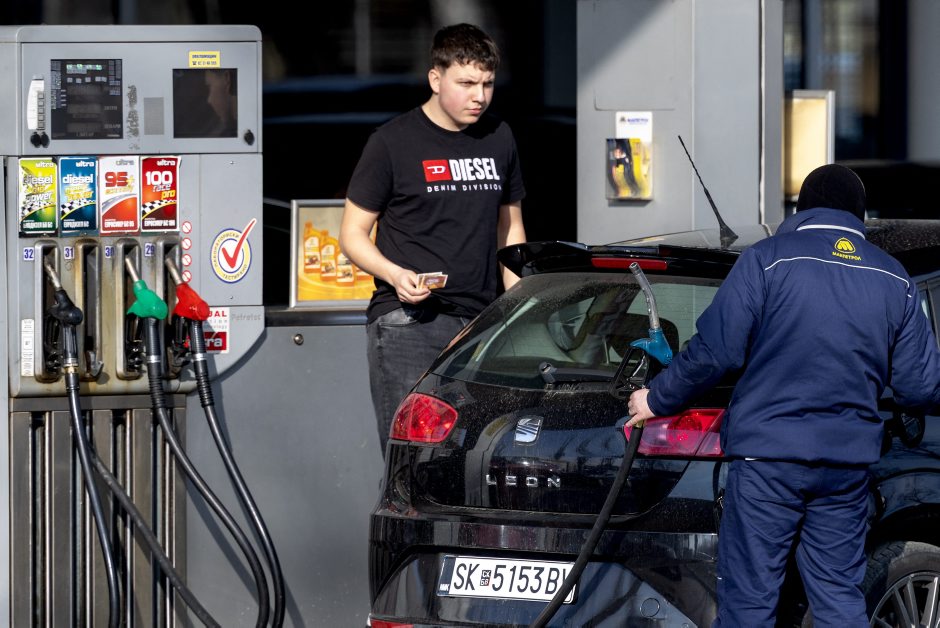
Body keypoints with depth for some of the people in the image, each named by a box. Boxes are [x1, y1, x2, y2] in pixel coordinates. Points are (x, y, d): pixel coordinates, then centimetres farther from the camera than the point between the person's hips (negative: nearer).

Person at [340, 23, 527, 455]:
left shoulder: (498, 139, 14)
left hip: (480, 323, 5)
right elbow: (353, 233, 2)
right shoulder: (394, 142, -1)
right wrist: (396, 275, -17)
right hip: (406, 322, -4)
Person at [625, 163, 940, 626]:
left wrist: (657, 399, 5)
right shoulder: (894, 279, 7)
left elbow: (714, 352, -10)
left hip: (768, 455, -4)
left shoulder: (767, 260, -6)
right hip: (848, 461, 4)